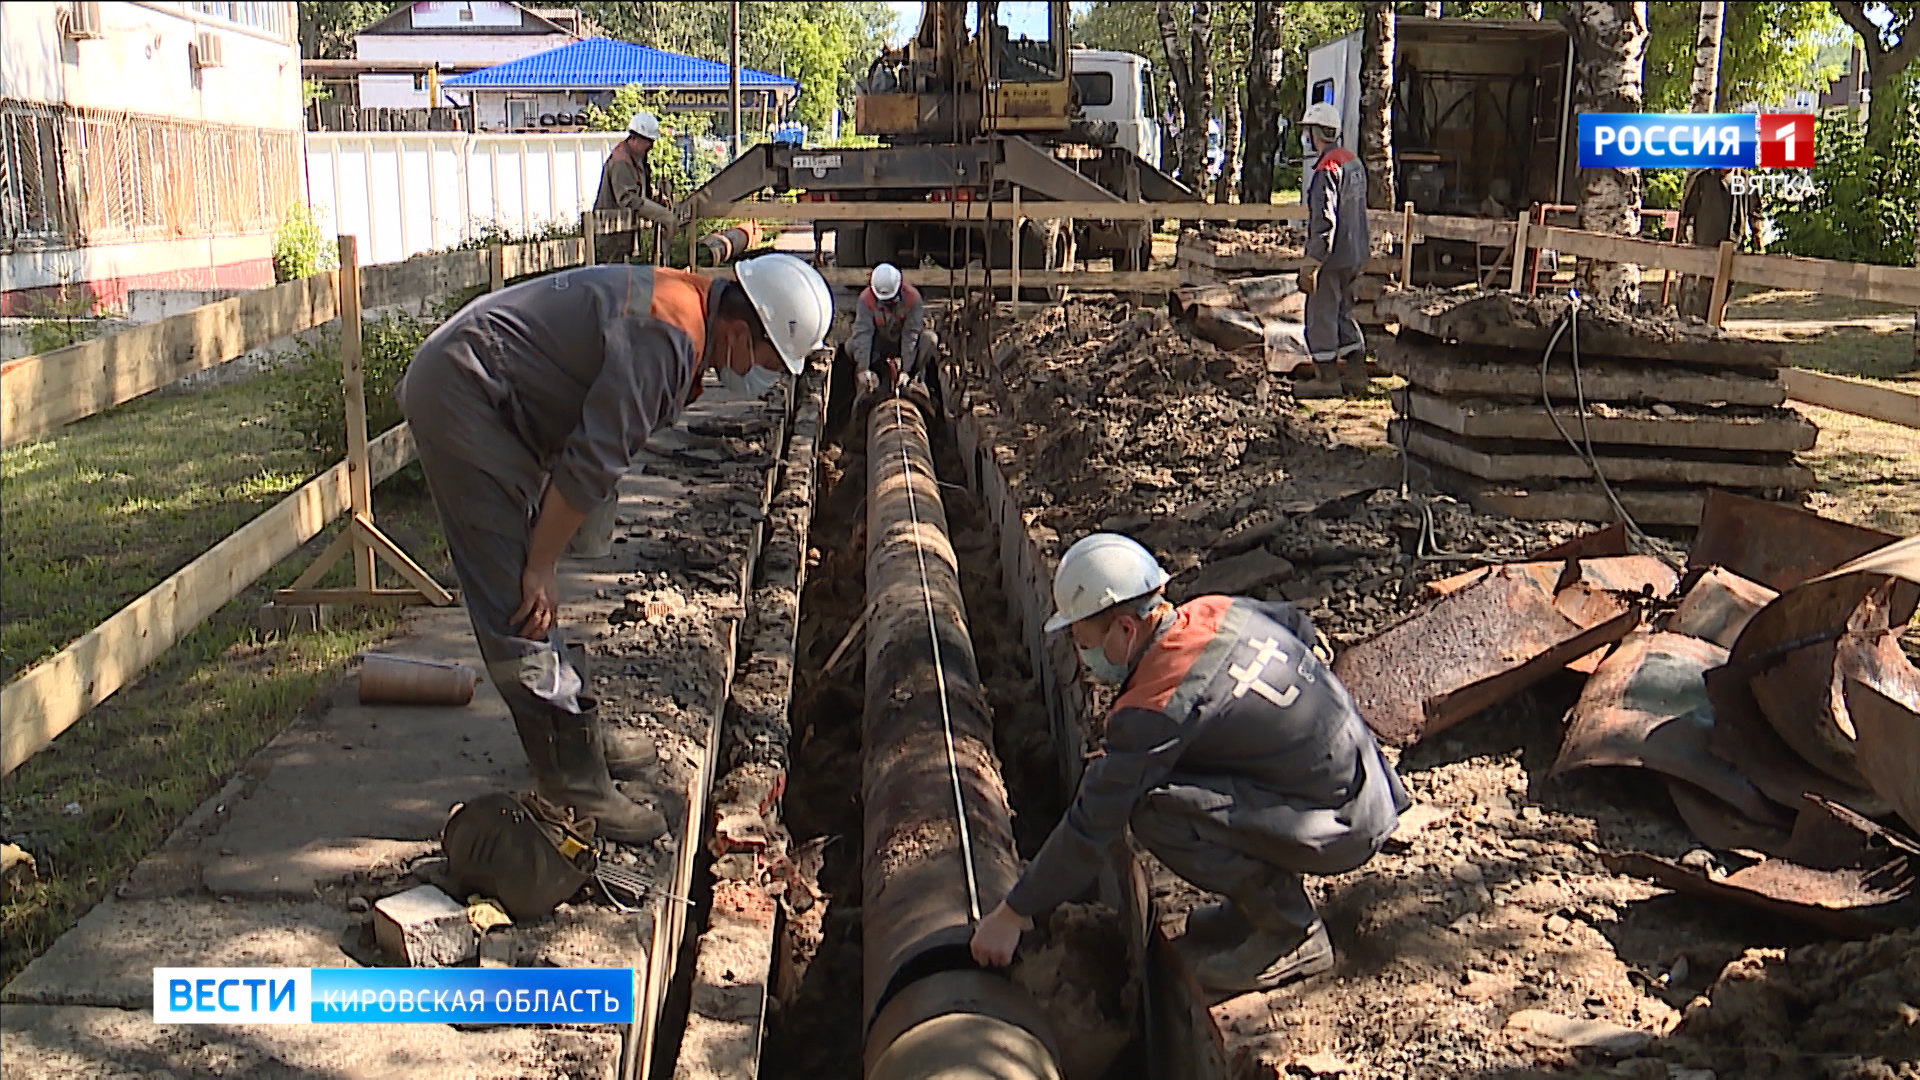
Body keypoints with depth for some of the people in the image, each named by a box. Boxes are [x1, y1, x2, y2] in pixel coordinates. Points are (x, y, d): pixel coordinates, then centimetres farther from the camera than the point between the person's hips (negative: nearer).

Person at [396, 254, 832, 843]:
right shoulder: (668, 337, -24)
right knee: (519, 600, -10)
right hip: (459, 393, -11)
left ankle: (572, 733, 27)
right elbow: (591, 464, -24)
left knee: (522, 585, 16)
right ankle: (573, 777, -6)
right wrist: (540, 568, -15)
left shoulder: (682, 303, 9)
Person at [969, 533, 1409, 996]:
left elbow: (1092, 823, -18)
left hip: (1341, 830, -10)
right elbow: (1295, 622, 23)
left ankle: (1292, 935, -5)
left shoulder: (1158, 706, -23)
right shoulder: (1217, 611, 1)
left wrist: (1013, 914, -8)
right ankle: (1268, 893, 15)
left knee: (1154, 810, -21)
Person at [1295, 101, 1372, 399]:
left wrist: (1312, 262, -22)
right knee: (1343, 313, 17)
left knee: (1321, 314, -1)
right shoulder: (1354, 162, 12)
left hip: (1332, 258, -10)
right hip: (1354, 255, 10)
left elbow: (1324, 220, -23)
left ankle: (1327, 378, 4)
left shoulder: (1327, 169, -19)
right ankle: (1355, 374, 21)